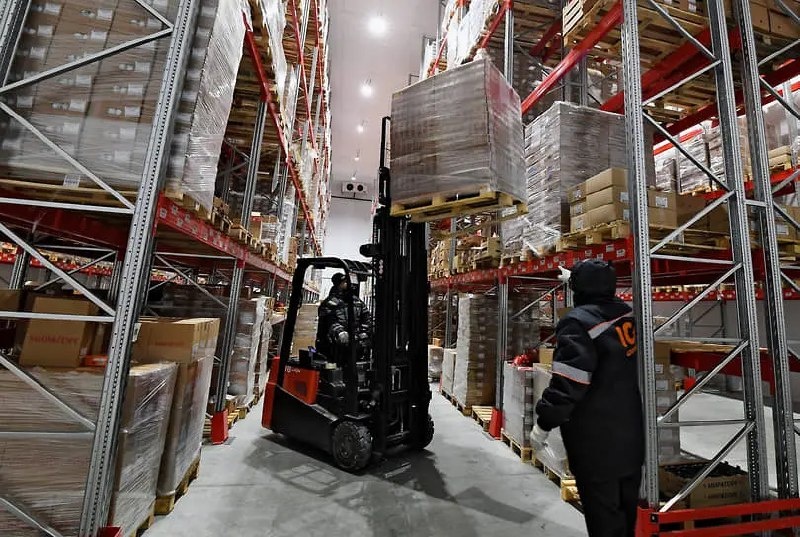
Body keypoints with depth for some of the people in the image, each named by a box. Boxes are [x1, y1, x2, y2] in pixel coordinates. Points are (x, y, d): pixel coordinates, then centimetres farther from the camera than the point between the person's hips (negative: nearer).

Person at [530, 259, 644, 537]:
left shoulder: (579, 322, -23)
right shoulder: (627, 313, 1)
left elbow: (567, 384, -26)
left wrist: (542, 424, -14)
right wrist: (575, 278, 35)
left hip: (596, 439, -8)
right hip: (631, 432, 8)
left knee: (603, 513, 8)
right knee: (628, 506, 24)